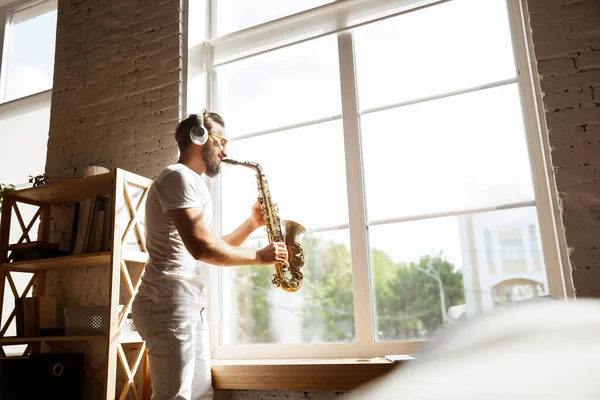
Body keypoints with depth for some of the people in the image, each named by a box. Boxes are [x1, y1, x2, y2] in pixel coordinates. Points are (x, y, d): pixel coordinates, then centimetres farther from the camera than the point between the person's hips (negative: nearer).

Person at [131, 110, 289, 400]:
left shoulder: (193, 183, 22)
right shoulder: (178, 177, -11)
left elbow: (213, 249, 21)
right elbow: (201, 247, -24)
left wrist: (251, 224, 10)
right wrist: (259, 257, -12)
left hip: (190, 306, 10)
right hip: (168, 304, -10)